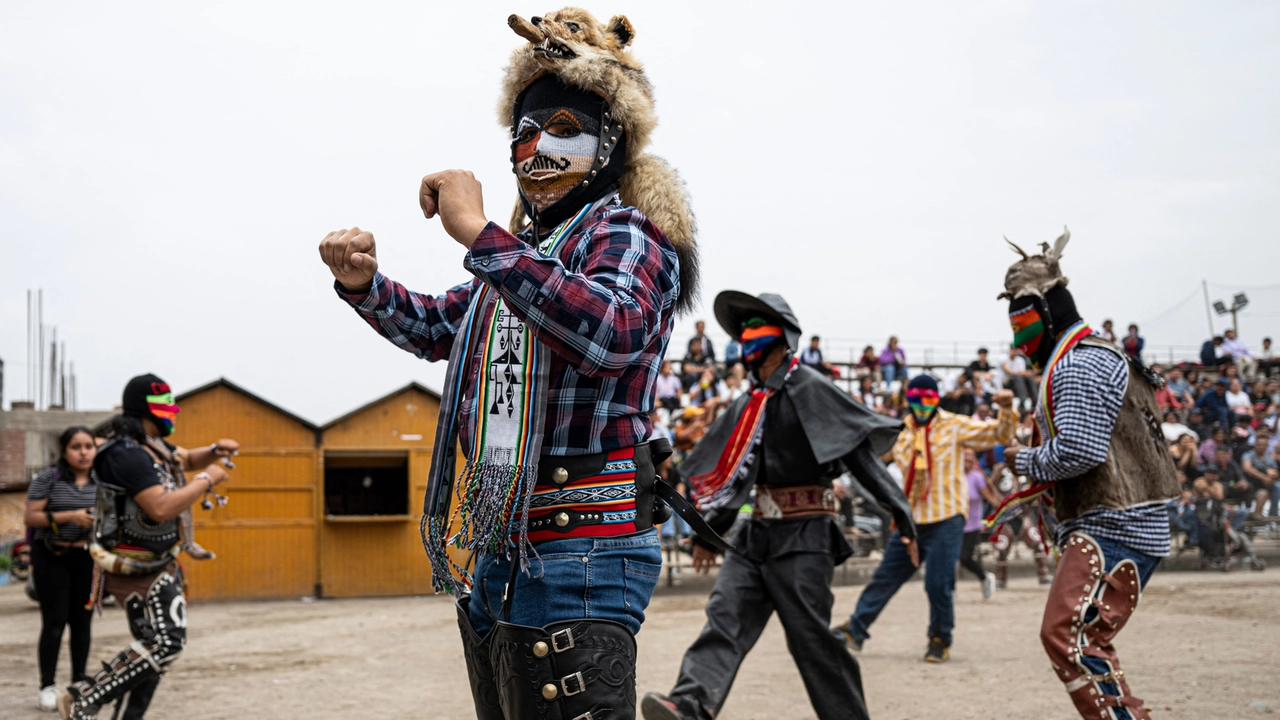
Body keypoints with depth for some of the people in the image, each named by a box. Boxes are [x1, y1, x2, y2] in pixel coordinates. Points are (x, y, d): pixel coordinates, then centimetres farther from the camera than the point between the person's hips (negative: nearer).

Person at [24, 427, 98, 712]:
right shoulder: (48, 479, -5)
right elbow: (30, 517, -9)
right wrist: (69, 517, -19)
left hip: (88, 558, 3)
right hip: (52, 557, -3)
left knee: (81, 621, 7)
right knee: (54, 622, -5)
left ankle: (80, 682, 16)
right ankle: (48, 686, 1)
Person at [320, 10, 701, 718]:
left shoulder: (628, 235, -6)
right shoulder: (527, 248, 19)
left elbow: (612, 333, -29)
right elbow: (440, 328, 35)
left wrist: (481, 235, -29)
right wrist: (365, 284, 14)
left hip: (575, 554, -9)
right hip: (493, 553, 9)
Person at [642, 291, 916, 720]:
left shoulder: (809, 388, -8)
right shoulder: (753, 403, 14)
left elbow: (860, 450, -11)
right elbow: (736, 470, 23)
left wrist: (900, 513, -16)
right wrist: (710, 530, 26)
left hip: (804, 535, -7)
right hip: (757, 532, 7)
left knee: (811, 636, -4)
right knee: (725, 616, -9)